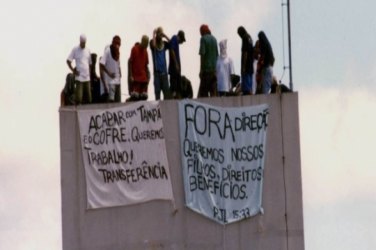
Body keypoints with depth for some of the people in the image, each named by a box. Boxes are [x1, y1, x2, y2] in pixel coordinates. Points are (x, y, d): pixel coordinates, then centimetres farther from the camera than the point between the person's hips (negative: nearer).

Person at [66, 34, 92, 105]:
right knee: (78, 97, -11)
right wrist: (73, 70, -8)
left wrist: (90, 73, 12)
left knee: (88, 97, 3)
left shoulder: (88, 50, 13)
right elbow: (68, 61, 0)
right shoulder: (75, 50, -1)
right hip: (79, 77, -5)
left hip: (87, 77, 5)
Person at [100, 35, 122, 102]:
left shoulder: (117, 51, 12)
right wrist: (109, 73, -22)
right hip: (111, 80, -8)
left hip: (117, 80, 8)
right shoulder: (108, 50, -11)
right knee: (111, 99, -12)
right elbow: (101, 64, -17)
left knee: (118, 100, 7)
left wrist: (120, 73, 6)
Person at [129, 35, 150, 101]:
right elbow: (130, 62, -5)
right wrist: (131, 76, -10)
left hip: (143, 78, 6)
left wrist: (148, 76, 9)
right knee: (134, 97, -11)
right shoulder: (134, 49, -5)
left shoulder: (145, 51, 12)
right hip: (135, 78, -6)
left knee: (144, 98, 2)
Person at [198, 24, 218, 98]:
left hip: (206, 69, -6)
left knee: (203, 92, -6)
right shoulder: (214, 39, 12)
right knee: (213, 91, 4)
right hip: (214, 69, 6)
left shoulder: (203, 39, -7)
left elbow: (202, 54, -12)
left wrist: (201, 69, -11)